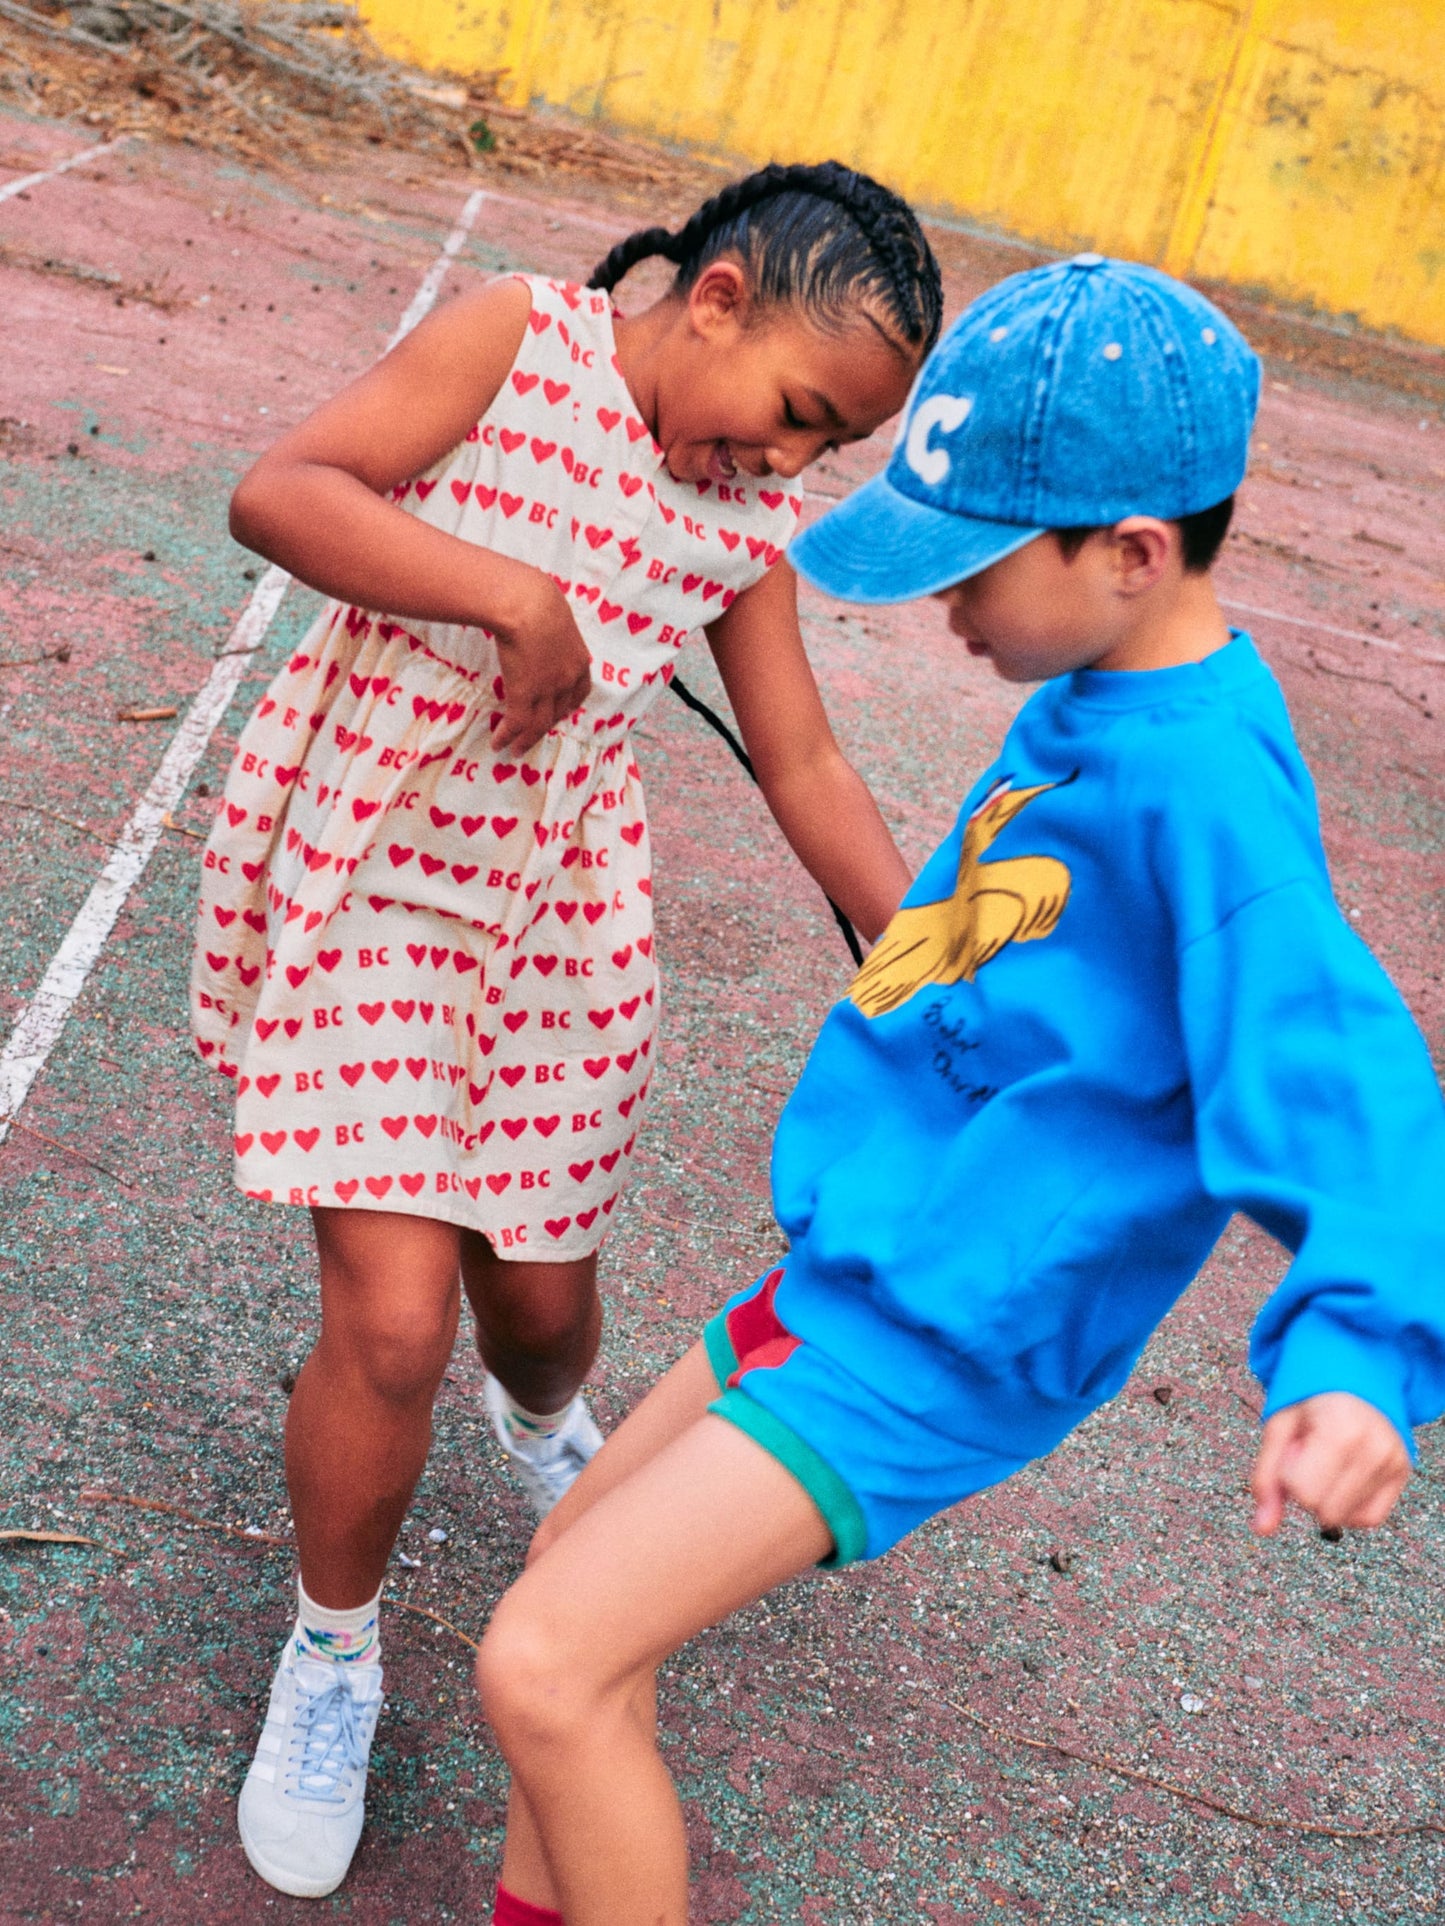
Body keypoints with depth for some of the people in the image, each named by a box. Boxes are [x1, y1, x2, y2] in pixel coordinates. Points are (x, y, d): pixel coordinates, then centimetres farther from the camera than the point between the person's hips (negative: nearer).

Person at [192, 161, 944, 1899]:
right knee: (393, 1317, -9)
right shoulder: (517, 341, -11)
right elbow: (274, 493, -20)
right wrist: (512, 597, -29)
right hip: (360, 870, -4)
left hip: (563, 910, 4)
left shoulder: (748, 521, 2)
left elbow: (803, 762, 8)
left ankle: (542, 1421, 54)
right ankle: (332, 1654, 19)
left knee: (540, 1292, 13)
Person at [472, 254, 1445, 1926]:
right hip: (843, 1281, 10)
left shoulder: (1209, 786, -24)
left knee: (545, 1670, -13)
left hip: (931, 1353, -9)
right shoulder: (1099, 703, 3)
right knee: (574, 1565, 19)